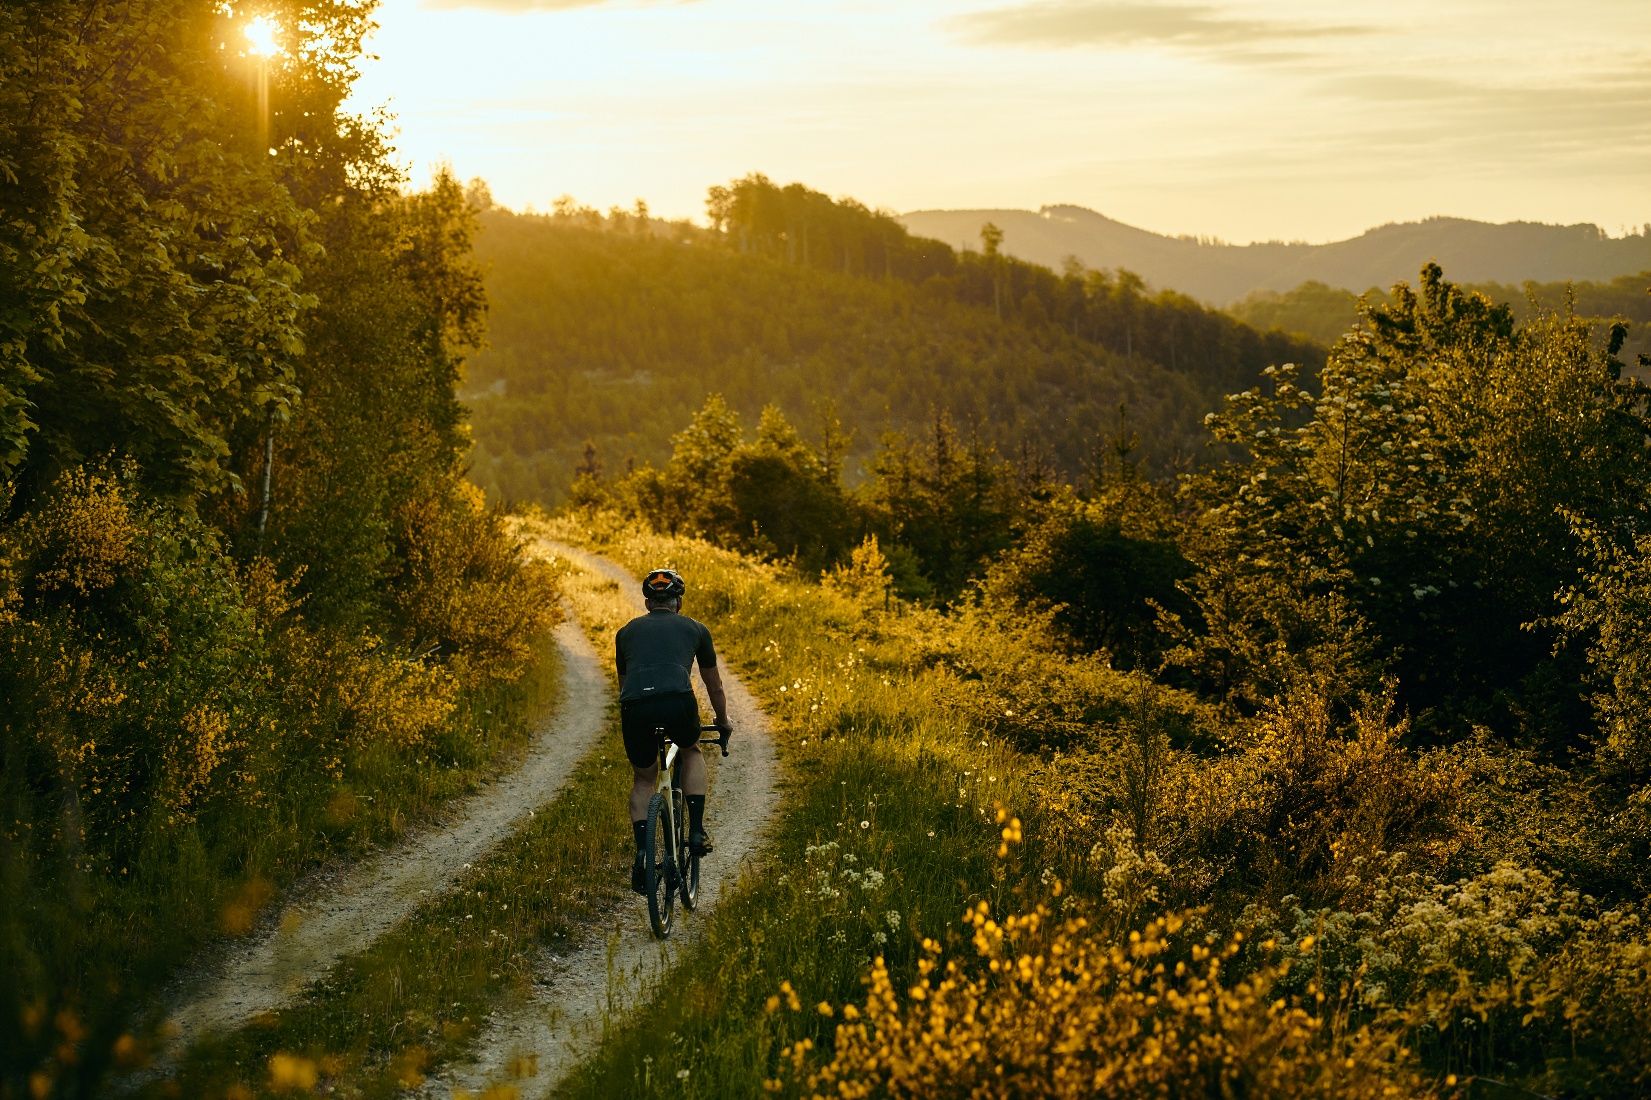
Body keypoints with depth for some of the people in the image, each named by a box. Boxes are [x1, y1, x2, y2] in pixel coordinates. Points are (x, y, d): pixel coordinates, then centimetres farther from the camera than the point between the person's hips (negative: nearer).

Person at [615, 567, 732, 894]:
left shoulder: (627, 632, 30)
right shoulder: (695, 629, 27)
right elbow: (714, 685, 39)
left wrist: (629, 721, 60)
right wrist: (723, 721, 56)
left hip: (635, 705, 1)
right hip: (678, 701, -1)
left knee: (643, 778, 24)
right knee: (690, 751, 32)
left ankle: (642, 854, 6)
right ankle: (696, 830, 20)